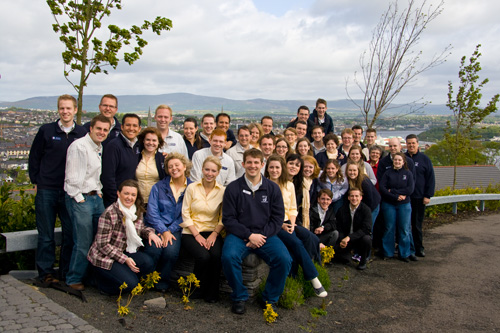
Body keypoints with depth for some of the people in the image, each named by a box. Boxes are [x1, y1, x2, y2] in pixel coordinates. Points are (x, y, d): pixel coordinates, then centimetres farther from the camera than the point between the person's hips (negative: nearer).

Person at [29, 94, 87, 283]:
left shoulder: (82, 133, 4)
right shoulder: (46, 131, 2)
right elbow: (34, 157, 8)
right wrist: (36, 181, 3)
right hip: (46, 190, -1)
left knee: (71, 233, 5)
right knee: (46, 235, 5)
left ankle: (67, 272, 18)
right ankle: (46, 272, 17)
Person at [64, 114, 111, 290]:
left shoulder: (99, 148, 14)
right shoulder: (79, 146, -12)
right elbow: (72, 177, -15)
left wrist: (99, 192, 12)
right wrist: (80, 199, -12)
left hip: (96, 197, 8)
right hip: (80, 198, -8)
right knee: (83, 243, -5)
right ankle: (74, 279, 11)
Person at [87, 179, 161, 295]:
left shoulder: (137, 211, 0)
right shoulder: (109, 214, -20)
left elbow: (140, 228, 15)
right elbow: (103, 244, -19)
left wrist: (150, 233, -10)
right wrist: (125, 259, -23)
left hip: (125, 252, 6)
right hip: (104, 257, -6)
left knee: (148, 263, -21)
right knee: (130, 284, -21)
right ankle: (102, 278, 6)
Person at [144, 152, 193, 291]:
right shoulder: (159, 187, 9)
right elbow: (152, 212, 1)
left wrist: (170, 230, -10)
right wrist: (164, 231, -12)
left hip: (176, 229, 0)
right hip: (156, 227, 0)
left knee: (171, 252, -29)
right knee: (154, 250, -29)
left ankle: (162, 283, -3)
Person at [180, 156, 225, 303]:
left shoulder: (222, 191, 4)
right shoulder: (192, 188, 1)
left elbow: (223, 217, 4)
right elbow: (185, 214, -1)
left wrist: (214, 234, -12)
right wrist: (197, 235, -11)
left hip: (212, 231, 1)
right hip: (191, 232, -1)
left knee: (217, 255, -29)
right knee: (203, 256, -29)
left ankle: (211, 293, -6)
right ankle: (197, 290, -1)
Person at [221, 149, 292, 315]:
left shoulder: (273, 188, 6)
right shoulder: (233, 188, 1)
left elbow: (278, 217, 4)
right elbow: (228, 219, -2)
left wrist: (261, 236, -10)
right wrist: (249, 235, -12)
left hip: (265, 235, 1)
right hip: (239, 234, -1)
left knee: (284, 259, -24)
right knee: (229, 256, -32)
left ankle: (270, 299, 2)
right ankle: (239, 297, -5)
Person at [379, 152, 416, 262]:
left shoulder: (408, 173, 4)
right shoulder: (388, 173, 3)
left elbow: (410, 190, -8)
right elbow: (382, 188, -9)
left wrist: (392, 191, -13)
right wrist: (396, 196, -17)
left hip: (404, 205, 0)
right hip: (388, 204, 0)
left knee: (405, 229, 3)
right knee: (389, 228, 4)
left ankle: (405, 253, 13)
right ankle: (388, 253, 14)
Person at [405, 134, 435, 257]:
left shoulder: (424, 159, 3)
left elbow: (431, 178, 2)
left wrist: (428, 195, -5)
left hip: (419, 197, -1)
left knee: (417, 224, 5)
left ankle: (418, 248, 14)